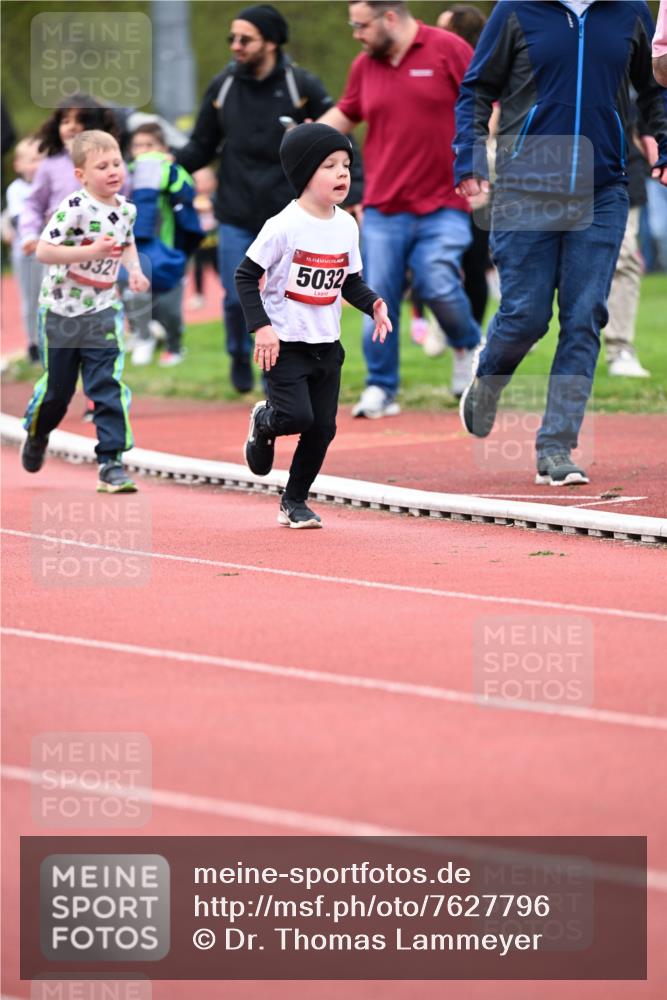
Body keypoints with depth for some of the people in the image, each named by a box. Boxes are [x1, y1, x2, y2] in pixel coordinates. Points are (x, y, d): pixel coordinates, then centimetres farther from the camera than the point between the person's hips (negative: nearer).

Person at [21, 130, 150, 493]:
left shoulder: (125, 209, 0)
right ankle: (37, 434, 43)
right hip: (61, 311, -3)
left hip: (102, 311, 3)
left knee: (109, 386, -10)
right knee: (57, 387, 12)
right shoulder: (74, 208, -19)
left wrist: (134, 269, 4)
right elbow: (43, 251, -25)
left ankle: (111, 462, -8)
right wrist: (90, 252, -33)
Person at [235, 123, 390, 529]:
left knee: (323, 427, 5)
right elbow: (246, 275, -11)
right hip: (285, 343, -6)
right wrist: (261, 327, -19)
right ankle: (264, 422, 19)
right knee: (298, 416, -17)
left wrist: (373, 304, -5)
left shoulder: (347, 226, 4)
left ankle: (295, 501, 21)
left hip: (327, 344, 6)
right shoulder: (284, 226, -15)